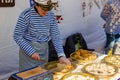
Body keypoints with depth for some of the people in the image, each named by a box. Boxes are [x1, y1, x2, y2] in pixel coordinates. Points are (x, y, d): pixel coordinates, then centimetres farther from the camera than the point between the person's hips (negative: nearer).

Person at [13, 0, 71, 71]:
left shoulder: (51, 15, -4)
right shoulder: (26, 15, -17)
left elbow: (56, 36, -2)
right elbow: (17, 36, -13)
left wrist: (61, 55, -12)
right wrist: (31, 51, -19)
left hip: (44, 50, 4)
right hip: (28, 49, -4)